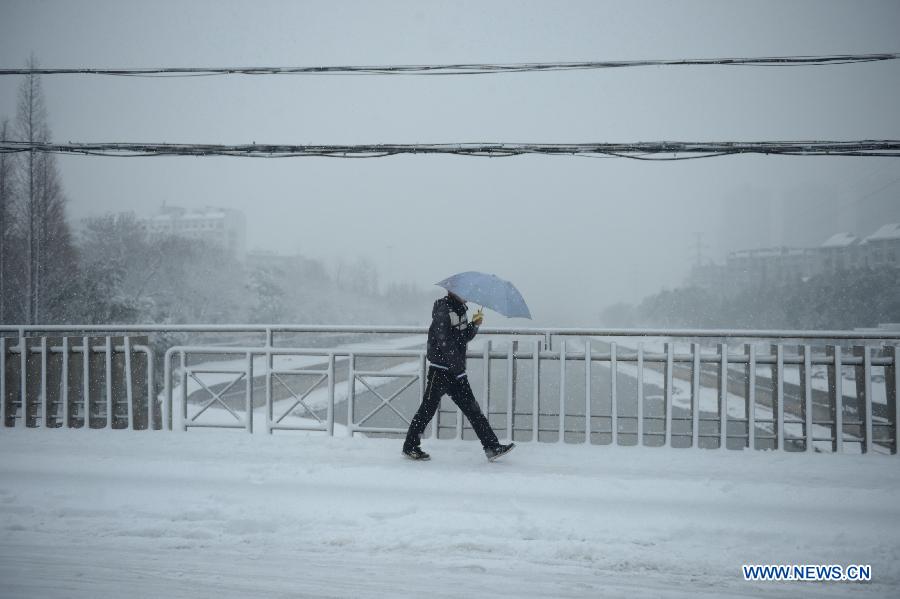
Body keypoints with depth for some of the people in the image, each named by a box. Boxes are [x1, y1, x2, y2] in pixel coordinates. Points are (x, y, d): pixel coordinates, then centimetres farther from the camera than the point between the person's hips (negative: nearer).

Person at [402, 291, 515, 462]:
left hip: (456, 372, 8)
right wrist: (458, 367, -24)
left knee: (472, 409, 6)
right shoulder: (442, 311, -13)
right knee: (428, 408, -1)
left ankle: (492, 447, 6)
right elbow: (445, 342, -21)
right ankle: (410, 446, 12)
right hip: (440, 369, -8)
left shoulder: (460, 309, 14)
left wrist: (474, 325, 0)